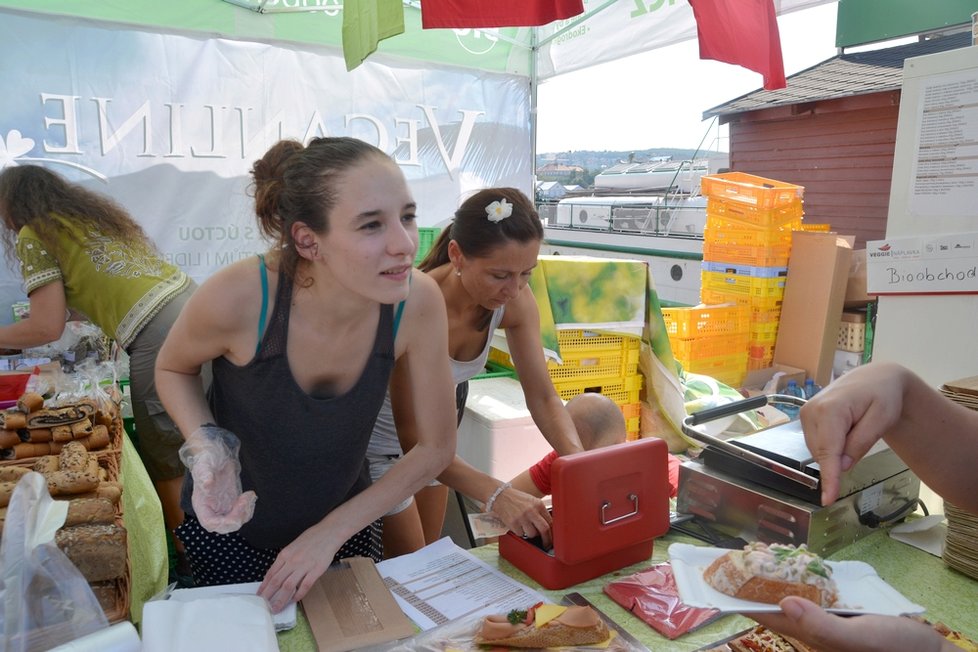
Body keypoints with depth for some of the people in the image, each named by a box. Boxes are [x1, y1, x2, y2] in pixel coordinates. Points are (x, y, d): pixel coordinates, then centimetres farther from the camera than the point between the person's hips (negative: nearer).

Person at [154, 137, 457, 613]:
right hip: (230, 528, -2)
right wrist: (206, 449, -26)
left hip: (347, 522, 2)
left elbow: (436, 448, -15)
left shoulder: (419, 302, -27)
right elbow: (172, 368, -8)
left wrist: (332, 531, -15)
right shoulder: (238, 297, -32)